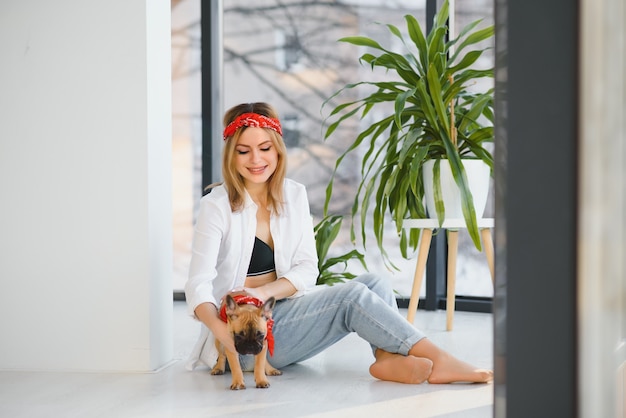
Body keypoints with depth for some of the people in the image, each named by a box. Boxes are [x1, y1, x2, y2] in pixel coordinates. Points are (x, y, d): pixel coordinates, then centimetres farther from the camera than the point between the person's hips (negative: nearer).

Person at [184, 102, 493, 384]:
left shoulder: (294, 195, 7)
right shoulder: (216, 207, -9)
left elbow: (307, 268, 3)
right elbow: (199, 284, -17)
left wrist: (265, 291, -18)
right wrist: (220, 329, -38)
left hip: (285, 309, 6)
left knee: (374, 283, -16)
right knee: (353, 296, -24)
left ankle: (388, 358, -39)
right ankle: (439, 361, -28)